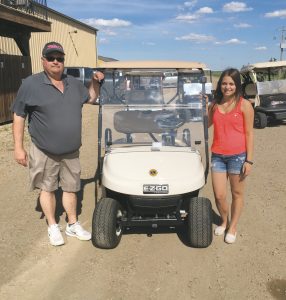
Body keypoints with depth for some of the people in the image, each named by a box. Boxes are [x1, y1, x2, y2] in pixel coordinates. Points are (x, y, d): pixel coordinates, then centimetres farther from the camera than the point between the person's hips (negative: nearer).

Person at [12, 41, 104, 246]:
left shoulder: (74, 83, 7)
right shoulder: (31, 84, -8)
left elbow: (91, 99, 22)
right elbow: (19, 116, -7)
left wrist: (96, 83, 2)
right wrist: (18, 147, -9)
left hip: (71, 152, 4)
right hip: (44, 153, -4)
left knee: (71, 188, 13)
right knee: (47, 188, 10)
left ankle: (73, 225, 28)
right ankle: (53, 227, 26)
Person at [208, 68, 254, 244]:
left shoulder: (244, 105, -4)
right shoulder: (214, 104, 7)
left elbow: (249, 133, -5)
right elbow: (206, 124, 18)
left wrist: (249, 160, -8)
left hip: (238, 155, -3)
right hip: (218, 155, 3)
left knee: (237, 194, 9)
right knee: (219, 195, 4)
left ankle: (233, 227, 28)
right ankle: (224, 221, 32)